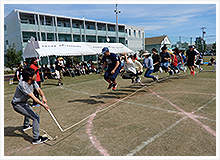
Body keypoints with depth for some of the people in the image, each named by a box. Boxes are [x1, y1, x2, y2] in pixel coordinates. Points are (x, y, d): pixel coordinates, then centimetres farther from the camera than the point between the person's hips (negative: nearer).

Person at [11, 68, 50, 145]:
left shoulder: (33, 81, -8)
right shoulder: (23, 85, -33)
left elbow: (39, 89, -15)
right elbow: (33, 97, -38)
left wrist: (43, 96, -35)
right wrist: (43, 105, -42)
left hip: (24, 102, 10)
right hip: (18, 105, -10)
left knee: (29, 111, 37)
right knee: (36, 117, -17)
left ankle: (26, 125, 64)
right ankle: (36, 139, -8)